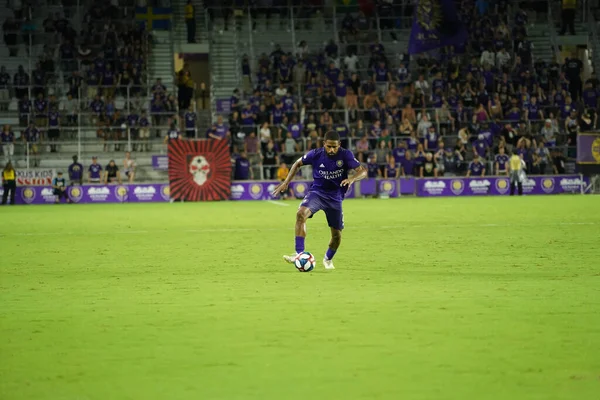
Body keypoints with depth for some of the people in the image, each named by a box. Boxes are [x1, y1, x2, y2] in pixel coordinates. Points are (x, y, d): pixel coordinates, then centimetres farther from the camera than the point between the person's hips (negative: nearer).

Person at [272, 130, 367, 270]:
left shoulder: (345, 155, -14)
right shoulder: (316, 154, -12)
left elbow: (363, 172, -18)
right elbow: (298, 163, 6)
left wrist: (352, 179, -39)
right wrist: (286, 182, 0)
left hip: (335, 198, 1)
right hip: (317, 192, -1)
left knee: (337, 234, 5)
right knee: (301, 214, -30)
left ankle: (328, 259, 37)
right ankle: (299, 254, -32)